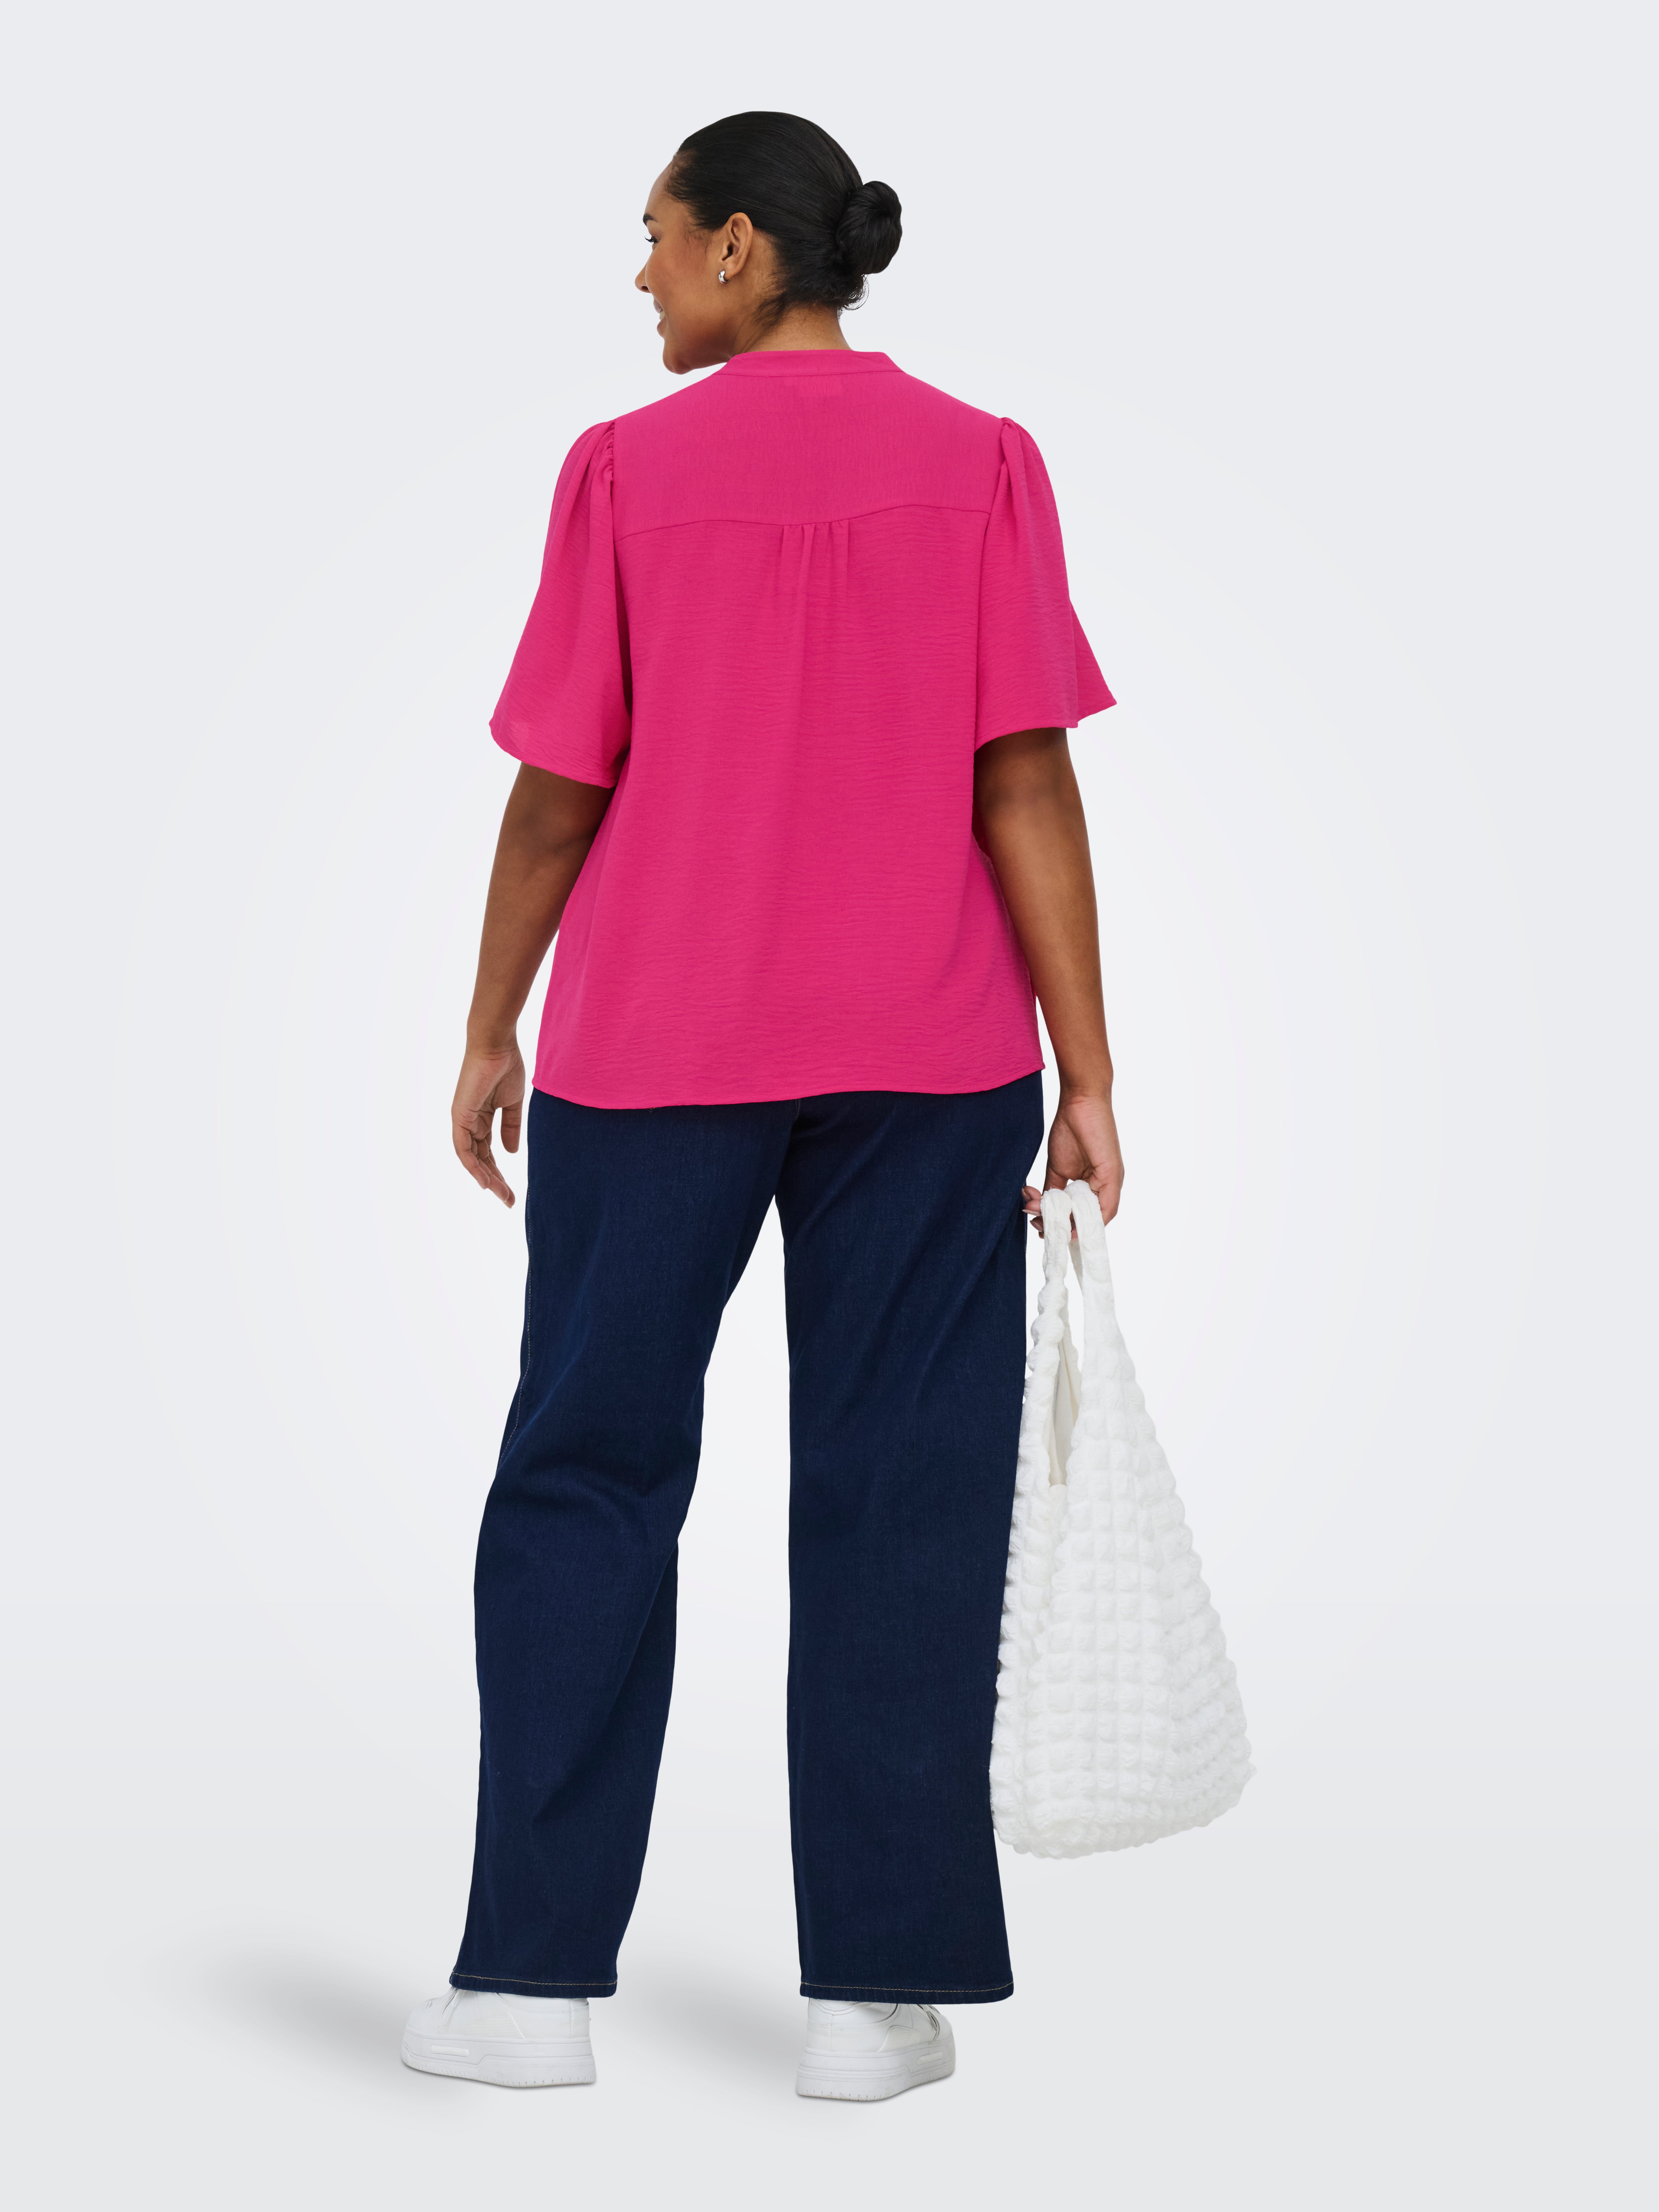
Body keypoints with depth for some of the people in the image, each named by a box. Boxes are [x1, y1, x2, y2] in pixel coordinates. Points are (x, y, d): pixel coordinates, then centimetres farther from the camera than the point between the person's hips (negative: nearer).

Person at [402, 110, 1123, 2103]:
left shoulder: (627, 469, -3)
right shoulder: (979, 465, -1)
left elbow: (560, 791, -2)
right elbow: (1026, 779, -6)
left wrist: (488, 1034, 10)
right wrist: (1085, 1075, -3)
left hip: (653, 1045, -1)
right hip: (930, 1049, 1)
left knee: (586, 1481, 8)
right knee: (899, 1493, 5)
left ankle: (531, 1975, 8)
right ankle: (875, 1989, 6)